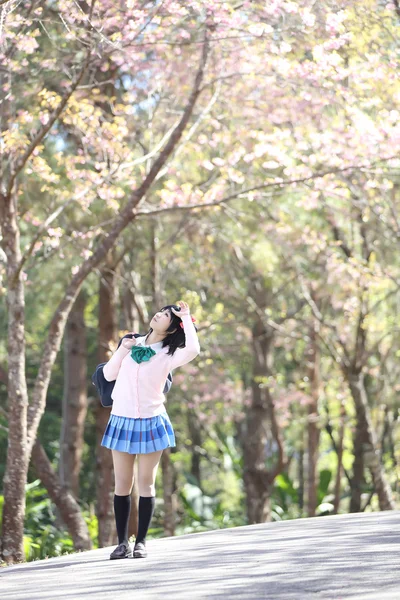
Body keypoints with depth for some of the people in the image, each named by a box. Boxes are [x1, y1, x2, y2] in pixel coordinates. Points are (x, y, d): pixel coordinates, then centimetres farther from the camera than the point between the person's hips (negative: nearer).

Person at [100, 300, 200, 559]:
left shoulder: (169, 355, -7)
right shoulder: (133, 343, 6)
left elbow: (193, 350, -29)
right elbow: (109, 375, 9)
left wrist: (187, 318, -18)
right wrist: (122, 350, -6)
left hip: (151, 423, -3)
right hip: (122, 421, 3)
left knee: (146, 484, 3)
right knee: (122, 485, 4)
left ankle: (141, 542, 9)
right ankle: (123, 542, 9)